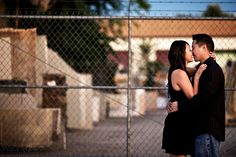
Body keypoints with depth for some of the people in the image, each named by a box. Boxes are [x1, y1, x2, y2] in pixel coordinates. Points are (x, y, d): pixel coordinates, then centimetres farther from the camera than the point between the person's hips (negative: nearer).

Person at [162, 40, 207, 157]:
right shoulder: (179, 73, -16)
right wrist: (197, 76, -18)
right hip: (178, 123, -10)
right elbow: (193, 97, -17)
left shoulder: (176, 71, 13)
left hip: (178, 122, 10)